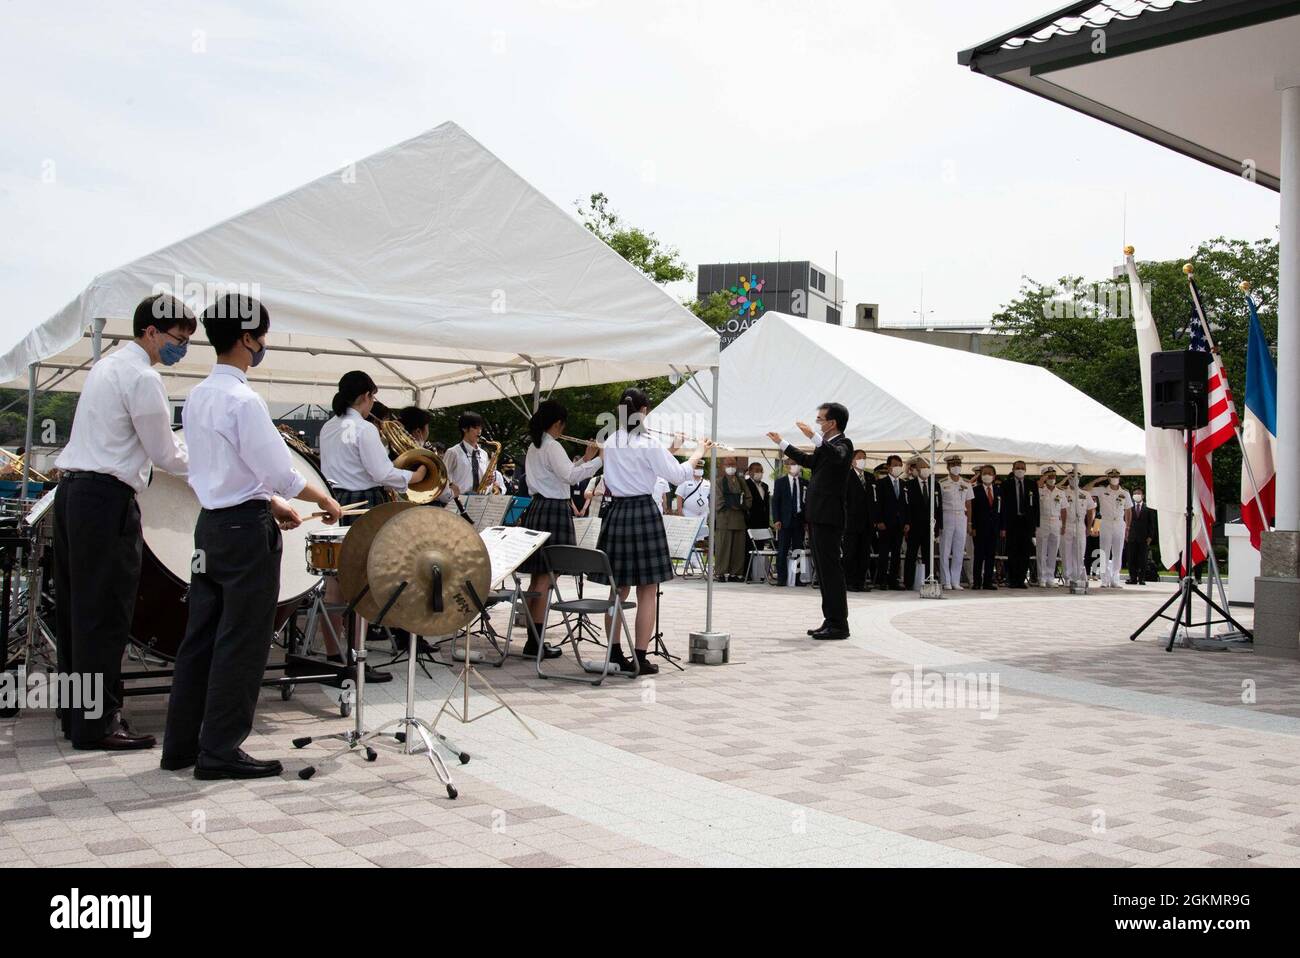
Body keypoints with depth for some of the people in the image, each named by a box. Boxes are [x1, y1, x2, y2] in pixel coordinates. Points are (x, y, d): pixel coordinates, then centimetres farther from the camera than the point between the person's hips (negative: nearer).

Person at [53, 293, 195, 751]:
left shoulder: (108, 364, 19)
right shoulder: (142, 377, -12)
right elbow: (165, 455, -10)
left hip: (71, 489, 10)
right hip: (107, 498, -10)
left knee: (75, 606, 14)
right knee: (105, 614, -5)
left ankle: (75, 712, 23)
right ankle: (97, 723, -1)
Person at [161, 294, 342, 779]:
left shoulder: (198, 396, 10)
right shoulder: (243, 400, -17)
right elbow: (281, 472, -18)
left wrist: (271, 502, 18)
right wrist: (325, 499, -3)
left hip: (210, 522, 9)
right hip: (245, 528, -9)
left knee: (200, 636, 14)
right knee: (241, 642, 0)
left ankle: (181, 743, 21)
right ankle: (221, 750, 7)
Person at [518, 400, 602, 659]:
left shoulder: (534, 447, 17)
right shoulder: (552, 447, -11)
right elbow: (571, 477, -24)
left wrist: (584, 459, 16)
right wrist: (600, 460, -21)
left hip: (537, 508, 9)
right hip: (554, 510, -9)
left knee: (537, 577, 11)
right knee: (545, 578, -7)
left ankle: (533, 637, 15)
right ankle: (536, 642, -6)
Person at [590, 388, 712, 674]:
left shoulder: (611, 443, 8)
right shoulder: (647, 445, -11)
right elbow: (678, 475, -6)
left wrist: (670, 451, 25)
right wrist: (698, 452, 10)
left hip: (615, 513, 6)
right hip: (643, 512, -6)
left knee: (619, 590, 13)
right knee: (647, 593, 1)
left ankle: (614, 654, 15)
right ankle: (640, 659, 2)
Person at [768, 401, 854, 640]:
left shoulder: (843, 444, -8)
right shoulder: (825, 446, 20)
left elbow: (837, 456, -32)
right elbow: (809, 460, 39)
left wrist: (814, 437, -43)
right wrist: (781, 443, 47)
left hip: (828, 518, -10)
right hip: (818, 518, 10)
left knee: (830, 568, -9)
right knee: (824, 569, 11)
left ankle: (839, 624, -6)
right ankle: (831, 621, 16)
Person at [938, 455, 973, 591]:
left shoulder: (966, 484, 10)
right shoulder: (942, 484, -1)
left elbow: (968, 505, 12)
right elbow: (938, 504, -1)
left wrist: (969, 523, 7)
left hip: (961, 517, 3)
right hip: (946, 517, -3)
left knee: (959, 552, 5)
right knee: (945, 551, -1)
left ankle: (955, 582, 11)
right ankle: (946, 582, 6)